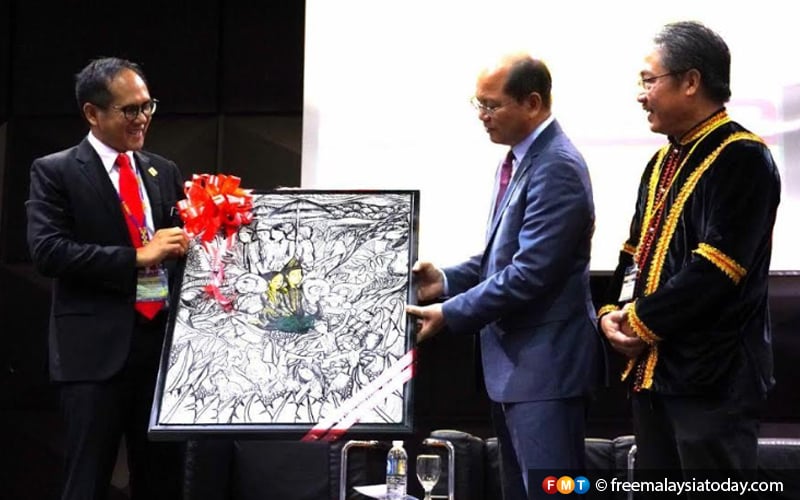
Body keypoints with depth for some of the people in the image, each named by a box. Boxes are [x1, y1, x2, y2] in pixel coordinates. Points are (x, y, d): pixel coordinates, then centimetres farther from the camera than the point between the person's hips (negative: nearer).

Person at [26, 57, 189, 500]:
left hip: (164, 338, 5)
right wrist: (137, 257, -18)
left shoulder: (164, 172, 14)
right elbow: (47, 252, -14)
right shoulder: (55, 172, -2)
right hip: (97, 347, -5)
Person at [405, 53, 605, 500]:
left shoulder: (557, 167, -19)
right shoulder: (519, 159, 13)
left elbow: (531, 272, -24)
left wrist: (450, 314, -18)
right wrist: (448, 280, 5)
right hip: (516, 358, 10)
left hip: (545, 361, -10)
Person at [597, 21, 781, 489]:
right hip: (653, 369, 9)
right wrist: (613, 312, -1)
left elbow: (713, 270, -20)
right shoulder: (664, 163, 17)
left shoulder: (741, 157, -12)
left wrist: (643, 322, -13)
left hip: (713, 376, -9)